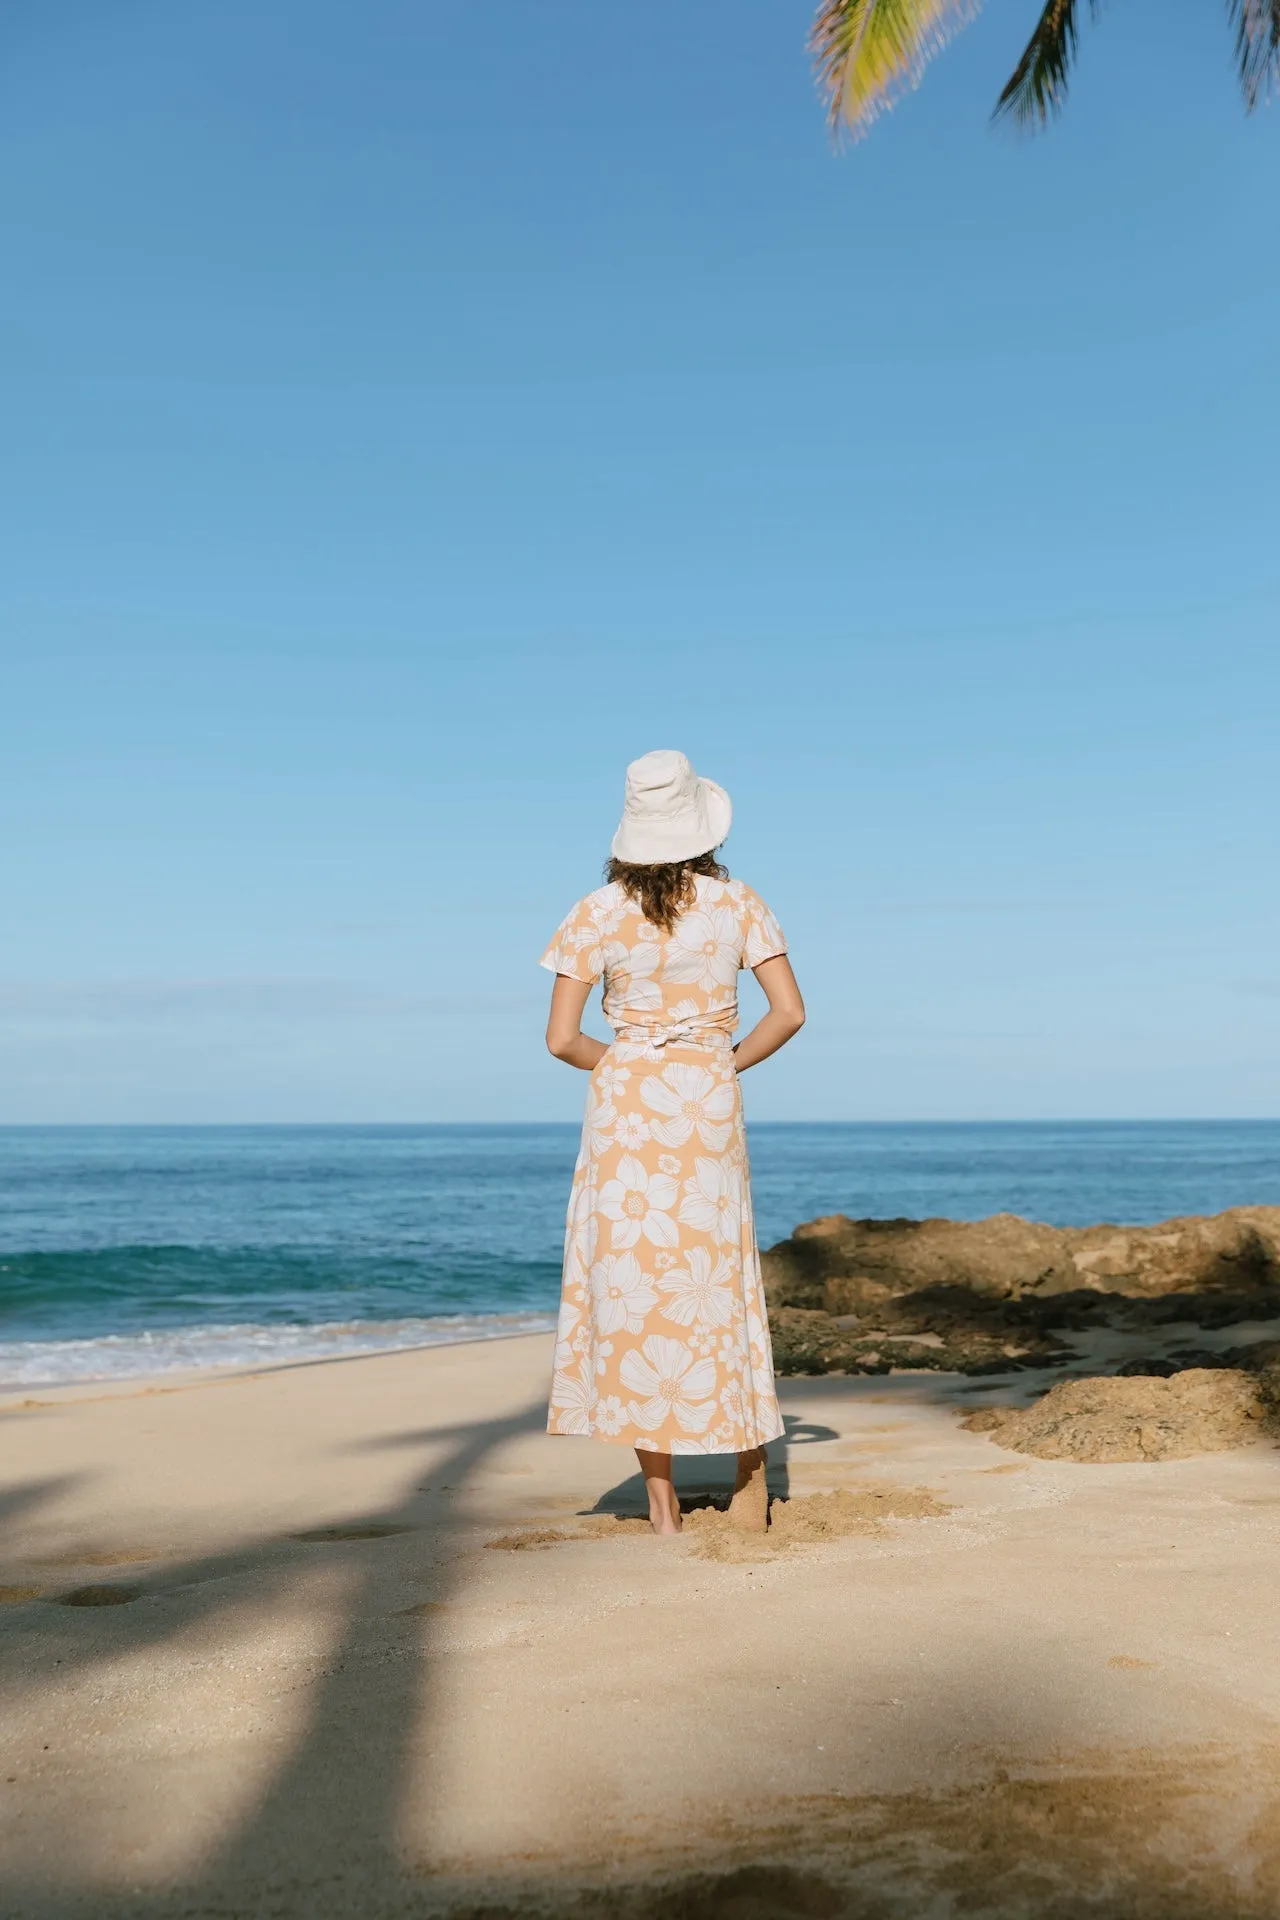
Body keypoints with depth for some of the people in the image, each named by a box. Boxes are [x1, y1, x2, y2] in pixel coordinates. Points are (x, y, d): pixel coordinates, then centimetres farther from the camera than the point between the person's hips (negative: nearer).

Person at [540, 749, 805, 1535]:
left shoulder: (598, 915, -3)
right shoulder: (739, 904, 0)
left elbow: (562, 1038, -5)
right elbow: (790, 1012, -5)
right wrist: (729, 1061, 8)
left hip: (626, 1107, -1)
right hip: (711, 1107, 1)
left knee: (631, 1289, 5)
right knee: (719, 1285, 12)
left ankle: (663, 1500, 6)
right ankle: (751, 1488, 17)